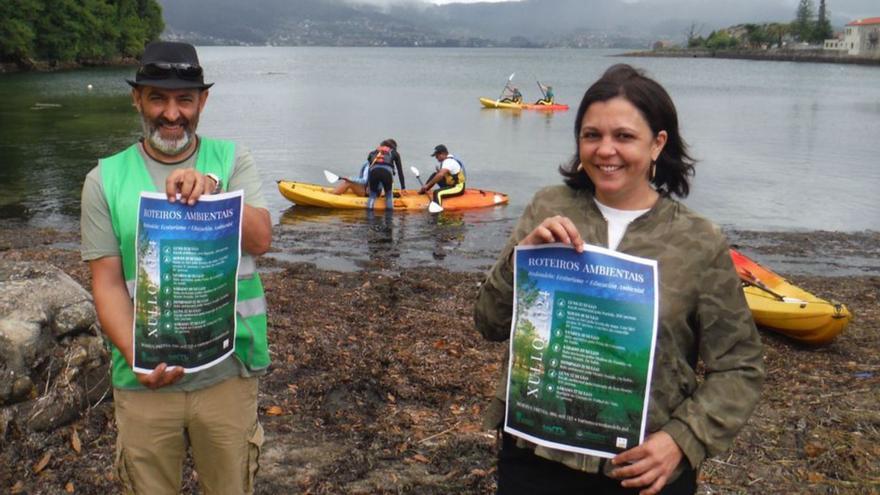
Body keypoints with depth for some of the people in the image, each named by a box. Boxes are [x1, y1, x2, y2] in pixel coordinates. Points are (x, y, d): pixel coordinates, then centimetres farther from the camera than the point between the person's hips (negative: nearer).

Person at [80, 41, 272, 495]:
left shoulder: (231, 161, 0)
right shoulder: (105, 180, -1)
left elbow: (261, 239, -12)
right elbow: (107, 282, -5)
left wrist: (211, 191, -29)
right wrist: (136, 355, -20)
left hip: (227, 372, 0)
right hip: (143, 382, 0)